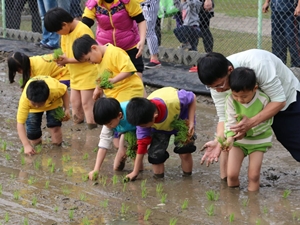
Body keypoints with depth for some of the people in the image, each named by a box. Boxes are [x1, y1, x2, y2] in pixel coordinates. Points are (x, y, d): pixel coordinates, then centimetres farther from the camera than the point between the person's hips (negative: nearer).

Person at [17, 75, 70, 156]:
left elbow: (65, 92, -16)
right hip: (33, 110, 0)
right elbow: (20, 124, -43)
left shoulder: (56, 89, -43)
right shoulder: (24, 99, -45)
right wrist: (26, 145, -50)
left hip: (53, 103, 0)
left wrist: (67, 109, -23)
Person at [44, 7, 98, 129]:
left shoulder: (83, 31, -24)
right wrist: (62, 58, -12)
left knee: (87, 103, -6)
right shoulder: (66, 32, 4)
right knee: (75, 103, 13)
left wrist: (68, 60, -24)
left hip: (88, 73, -9)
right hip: (75, 75, 9)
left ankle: (92, 129, 0)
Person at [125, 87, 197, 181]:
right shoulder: (143, 119, -32)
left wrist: (191, 123, -28)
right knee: (155, 155, -15)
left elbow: (192, 97, -22)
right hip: (160, 129, 2)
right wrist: (135, 172, -17)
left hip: (181, 120, -2)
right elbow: (142, 144, -20)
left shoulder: (173, 100, -45)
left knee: (184, 152, -18)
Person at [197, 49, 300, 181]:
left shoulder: (257, 64, -40)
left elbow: (279, 100, -33)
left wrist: (251, 122, -43)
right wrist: (218, 142, -34)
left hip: (286, 99, -5)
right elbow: (224, 117, -16)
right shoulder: (217, 80, -22)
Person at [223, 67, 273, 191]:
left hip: (258, 140, -1)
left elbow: (265, 123, -17)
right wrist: (230, 138, -39)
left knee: (253, 175, -2)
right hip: (238, 139, 1)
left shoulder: (263, 100, -24)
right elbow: (230, 122, -20)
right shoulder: (230, 100, -20)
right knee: (231, 174, -4)